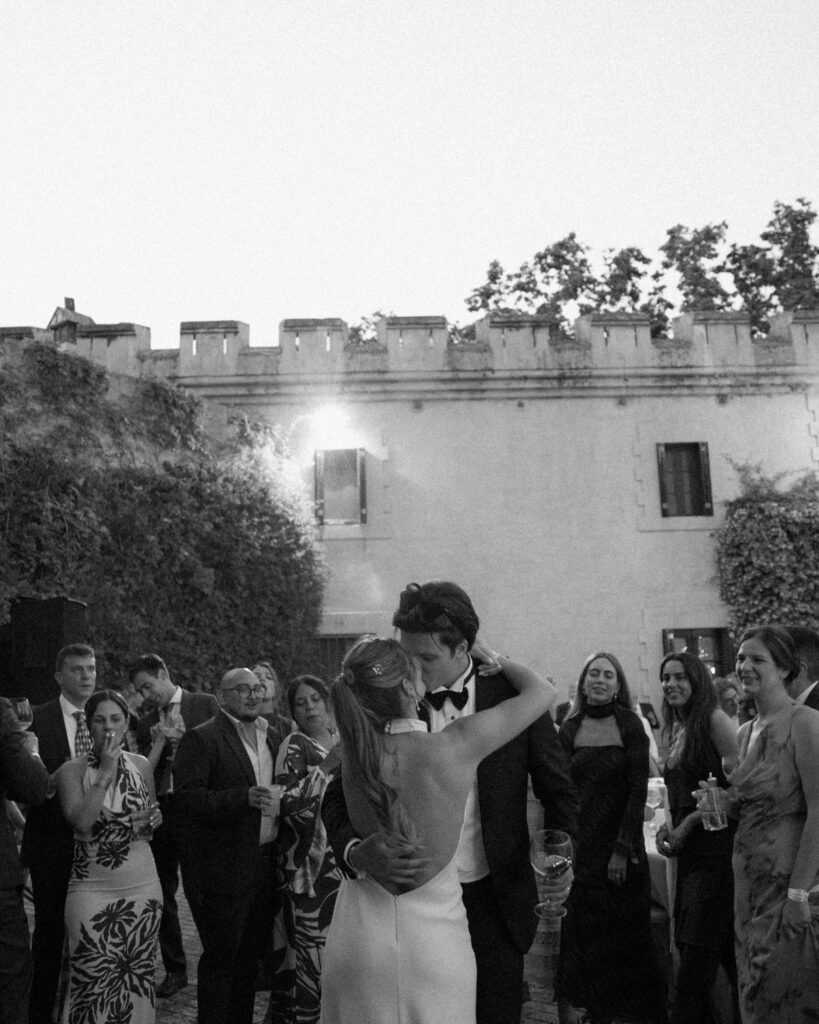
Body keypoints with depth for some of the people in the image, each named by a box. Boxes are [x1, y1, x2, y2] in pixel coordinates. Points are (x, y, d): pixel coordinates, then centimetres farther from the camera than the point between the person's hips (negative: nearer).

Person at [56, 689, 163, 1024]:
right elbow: (81, 822, -19)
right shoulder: (72, 770, -5)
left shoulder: (141, 765, 4)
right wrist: (105, 772, -20)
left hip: (143, 886, 3)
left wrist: (153, 818, -4)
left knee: (138, 976, 10)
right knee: (93, 981, 1)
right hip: (92, 888, -3)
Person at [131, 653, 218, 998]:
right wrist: (160, 742, -6)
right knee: (163, 894, 8)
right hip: (162, 812, 4)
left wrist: (180, 738, -7)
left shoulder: (205, 704, 1)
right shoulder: (146, 724, 12)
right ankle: (175, 969, 22)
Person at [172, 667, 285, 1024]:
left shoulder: (269, 736, 14)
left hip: (264, 868, 7)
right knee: (220, 958, 2)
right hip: (223, 870, -7)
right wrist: (243, 798, -28)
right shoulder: (201, 739, -10)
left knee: (250, 957, 16)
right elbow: (186, 797, -20)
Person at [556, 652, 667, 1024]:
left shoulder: (630, 725, -2)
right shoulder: (569, 729, 3)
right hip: (579, 847, 1)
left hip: (621, 844, -1)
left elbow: (638, 790, -6)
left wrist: (624, 849, -12)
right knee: (578, 935, 2)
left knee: (620, 937, 8)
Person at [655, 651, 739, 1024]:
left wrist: (690, 822, -13)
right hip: (689, 850, 8)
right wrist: (668, 828, 5)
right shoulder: (677, 730, 14)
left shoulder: (715, 720, -10)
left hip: (716, 846, -8)